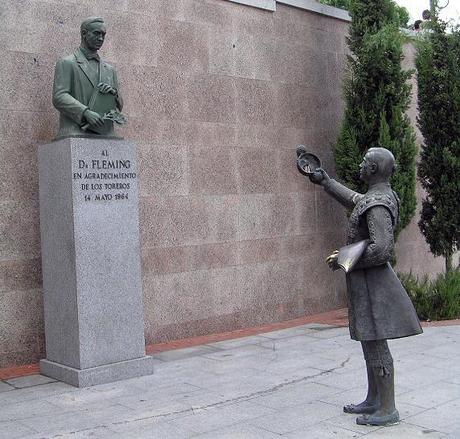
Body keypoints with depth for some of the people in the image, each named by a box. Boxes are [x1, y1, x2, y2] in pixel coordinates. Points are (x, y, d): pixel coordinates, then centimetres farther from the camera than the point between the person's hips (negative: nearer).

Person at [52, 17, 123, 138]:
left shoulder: (109, 70, 23)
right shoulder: (66, 63, 7)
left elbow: (119, 107, 23)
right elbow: (59, 98, -5)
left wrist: (114, 93, 0)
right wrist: (86, 113, -20)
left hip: (105, 136, 5)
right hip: (76, 134, -4)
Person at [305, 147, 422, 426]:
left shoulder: (378, 205, -21)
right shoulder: (383, 197, 10)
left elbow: (382, 250, -29)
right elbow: (354, 200, 31)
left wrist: (343, 259, -17)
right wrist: (325, 181, 40)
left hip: (372, 284, -10)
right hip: (369, 282, 10)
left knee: (375, 345, -3)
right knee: (370, 343, 17)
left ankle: (388, 410, 7)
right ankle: (373, 400, 27)